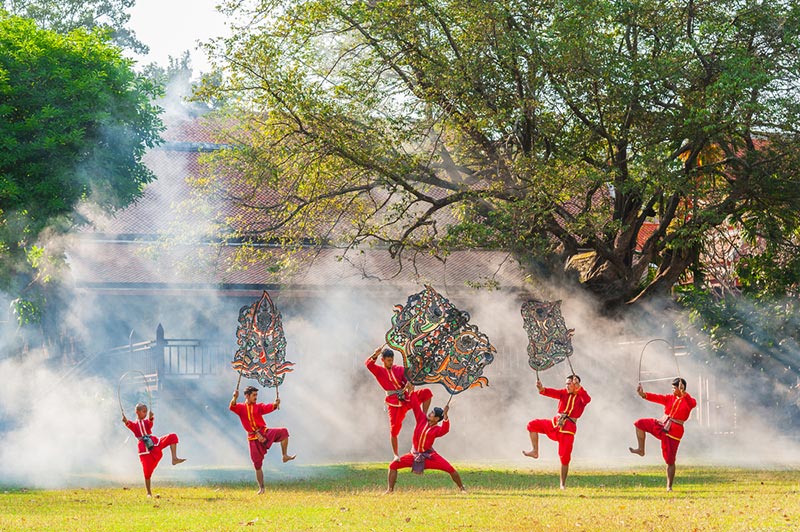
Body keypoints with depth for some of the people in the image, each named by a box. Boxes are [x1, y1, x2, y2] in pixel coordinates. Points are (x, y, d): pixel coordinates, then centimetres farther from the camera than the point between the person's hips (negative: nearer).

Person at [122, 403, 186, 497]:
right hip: (144, 449, -2)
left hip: (155, 443, 2)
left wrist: (150, 418, -34)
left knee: (172, 437, -15)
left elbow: (150, 424, -10)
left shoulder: (147, 421, 15)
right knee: (147, 471, -6)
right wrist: (126, 421, -38)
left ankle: (174, 459, -21)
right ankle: (149, 493, 10)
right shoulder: (134, 424, 11)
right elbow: (129, 425, -14)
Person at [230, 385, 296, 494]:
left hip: (265, 433, 1)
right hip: (253, 438, -1)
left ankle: (285, 456, -16)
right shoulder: (241, 407, 6)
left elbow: (269, 408, -11)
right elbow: (232, 407, -14)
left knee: (283, 432, -24)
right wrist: (235, 398, -35)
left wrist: (275, 404, -34)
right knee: (257, 464, 2)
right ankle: (261, 488, 12)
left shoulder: (259, 406, 7)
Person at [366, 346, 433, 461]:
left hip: (407, 398, 2)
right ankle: (396, 455, 7)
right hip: (394, 403, -2)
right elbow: (368, 364, -13)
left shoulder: (399, 369, 11)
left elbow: (408, 379, 1)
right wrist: (375, 355, -32)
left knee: (426, 392, -17)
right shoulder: (378, 370, 6)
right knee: (394, 428, -6)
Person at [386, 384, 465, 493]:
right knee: (393, 465, -7)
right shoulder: (422, 419, -5)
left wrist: (445, 416, -52)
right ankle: (390, 489, 3)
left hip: (429, 456, -4)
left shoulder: (437, 429, -16)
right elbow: (415, 406, -4)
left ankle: (462, 488, 5)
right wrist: (411, 391, -9)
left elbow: (445, 430, -39)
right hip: (414, 455, 4)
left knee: (450, 469, -14)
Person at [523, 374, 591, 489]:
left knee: (565, 458, -5)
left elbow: (587, 399, -27)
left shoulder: (581, 396, -3)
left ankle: (563, 484, 9)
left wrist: (578, 387, -43)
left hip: (568, 430, -4)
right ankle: (535, 451, 0)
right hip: (554, 424, 4)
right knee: (532, 425, -4)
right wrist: (542, 389, -32)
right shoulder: (564, 393, 6)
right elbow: (553, 393, -10)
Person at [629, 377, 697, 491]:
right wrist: (643, 394, -18)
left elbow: (693, 404, -27)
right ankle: (641, 450, 9)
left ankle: (669, 486, 5)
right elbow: (656, 398, -1)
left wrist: (683, 393, -43)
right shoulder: (670, 398, 10)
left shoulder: (688, 400, -4)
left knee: (670, 461, -4)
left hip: (673, 432, -5)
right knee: (640, 423, 1)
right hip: (661, 425, 5)